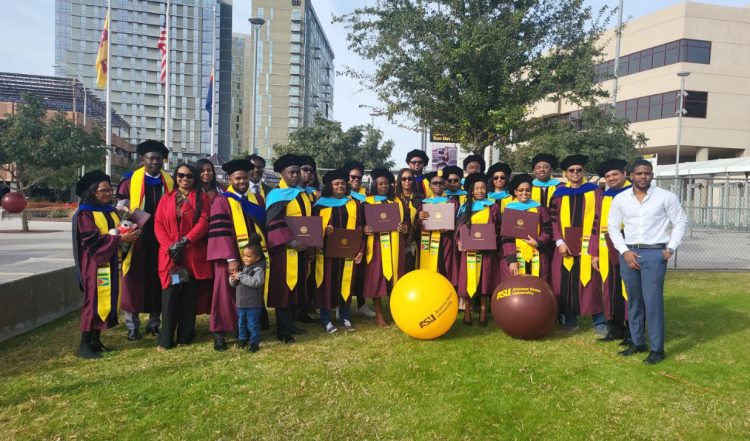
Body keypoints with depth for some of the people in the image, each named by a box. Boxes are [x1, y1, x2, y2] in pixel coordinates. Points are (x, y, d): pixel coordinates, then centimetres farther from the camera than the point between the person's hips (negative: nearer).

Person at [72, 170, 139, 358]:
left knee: (107, 301, 9)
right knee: (94, 302, -6)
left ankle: (96, 340, 18)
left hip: (112, 264, 7)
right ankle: (84, 344, 3)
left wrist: (130, 233, -6)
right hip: (95, 265, -7)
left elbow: (118, 231, 17)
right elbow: (91, 239, -19)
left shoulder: (111, 211, 14)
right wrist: (120, 239, -22)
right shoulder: (84, 214, -9)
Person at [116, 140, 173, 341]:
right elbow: (121, 210, 2)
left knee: (158, 280, 8)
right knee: (134, 280, 3)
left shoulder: (170, 182, 8)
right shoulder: (130, 181, 0)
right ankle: (133, 325, 12)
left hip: (161, 239, 2)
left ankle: (154, 322, 20)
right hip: (137, 239, -2)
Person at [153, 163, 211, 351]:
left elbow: (203, 222, -4)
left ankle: (185, 337, 10)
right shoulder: (166, 198, 13)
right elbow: (158, 224, 5)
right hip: (170, 254, 1)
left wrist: (185, 241, -15)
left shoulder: (202, 197, 8)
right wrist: (169, 246, -10)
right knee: (170, 296, -4)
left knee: (189, 297, 2)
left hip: (193, 254, -1)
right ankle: (165, 339, 2)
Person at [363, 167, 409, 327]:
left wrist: (404, 227, -9)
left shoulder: (397, 201, 14)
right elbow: (362, 222, 3)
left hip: (394, 244, 2)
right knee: (376, 277, -2)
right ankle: (379, 314, 7)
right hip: (376, 243, -2)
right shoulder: (368, 201, 6)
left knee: (395, 276, 3)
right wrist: (365, 229, -19)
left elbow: (406, 220, 12)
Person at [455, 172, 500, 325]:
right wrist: (459, 241, -10)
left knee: (485, 278, 1)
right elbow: (459, 227, 6)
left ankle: (483, 309, 8)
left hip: (487, 249, 0)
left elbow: (498, 228, 8)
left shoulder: (493, 207, 7)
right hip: (469, 248, 0)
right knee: (468, 279, -1)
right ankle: (467, 309, 7)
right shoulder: (465, 207, 9)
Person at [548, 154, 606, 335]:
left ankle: (599, 322, 6)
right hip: (565, 245, 2)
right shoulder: (559, 193, 9)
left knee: (591, 283, -4)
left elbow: (599, 218, 0)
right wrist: (560, 242, -9)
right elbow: (553, 220, 4)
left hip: (587, 245, -2)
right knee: (566, 283, 3)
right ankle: (569, 319, 15)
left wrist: (593, 244, -10)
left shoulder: (594, 191, 5)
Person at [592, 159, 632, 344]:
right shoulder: (605, 197, 16)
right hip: (606, 251, 6)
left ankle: (632, 332, 8)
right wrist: (595, 252, 10)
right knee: (610, 292, 10)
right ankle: (615, 329, 20)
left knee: (628, 291, -1)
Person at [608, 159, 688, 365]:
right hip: (628, 253, 3)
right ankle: (637, 342, 22)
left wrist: (670, 248, -4)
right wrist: (625, 251, -3)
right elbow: (613, 227, 7)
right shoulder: (620, 199, 4)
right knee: (633, 300, 10)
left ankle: (657, 348, 3)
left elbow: (681, 222, 5)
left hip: (655, 253, -3)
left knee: (653, 301, -6)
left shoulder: (666, 197, 0)